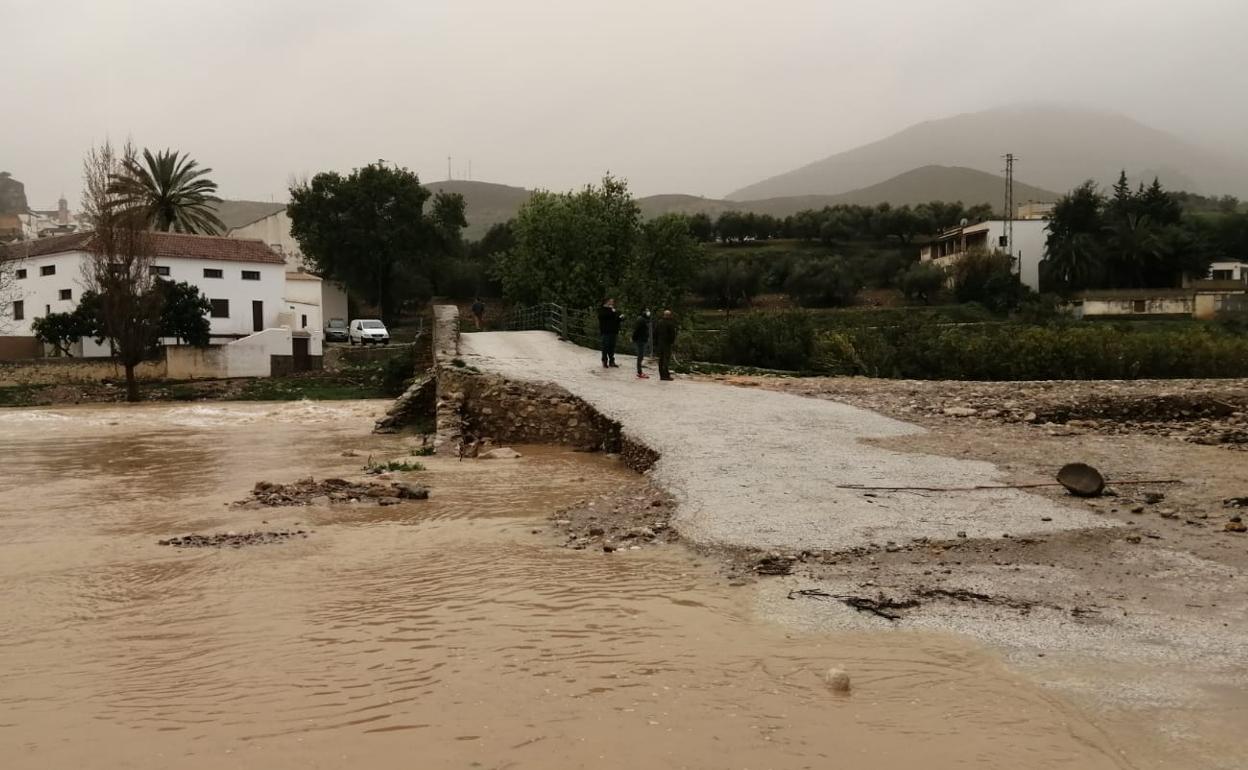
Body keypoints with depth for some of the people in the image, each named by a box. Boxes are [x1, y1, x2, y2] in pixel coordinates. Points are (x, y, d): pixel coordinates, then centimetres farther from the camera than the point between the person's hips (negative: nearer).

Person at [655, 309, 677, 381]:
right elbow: (672, 334, -12)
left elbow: (655, 333, 11)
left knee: (661, 359, 9)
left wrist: (655, 343, 15)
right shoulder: (670, 323, -10)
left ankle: (661, 375, 10)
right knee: (667, 358, -5)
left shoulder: (658, 322, 9)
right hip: (667, 343, -6)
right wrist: (673, 342, -3)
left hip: (659, 343, 6)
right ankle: (666, 375, -9)